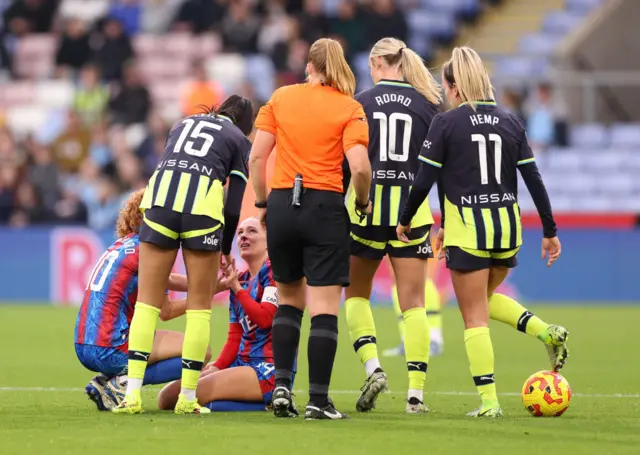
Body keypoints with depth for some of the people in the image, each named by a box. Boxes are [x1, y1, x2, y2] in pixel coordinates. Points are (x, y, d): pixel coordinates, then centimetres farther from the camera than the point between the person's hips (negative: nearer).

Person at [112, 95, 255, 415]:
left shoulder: (183, 123, 30)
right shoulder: (239, 140, 19)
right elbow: (234, 205, 11)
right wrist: (225, 249, 24)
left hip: (160, 196, 3)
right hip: (204, 204, -3)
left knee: (147, 300, 5)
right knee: (200, 305, 8)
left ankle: (133, 393, -4)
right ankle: (188, 397, 4)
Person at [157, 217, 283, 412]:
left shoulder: (272, 271, -4)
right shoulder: (240, 280, 20)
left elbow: (265, 319, -18)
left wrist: (236, 287, -13)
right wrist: (215, 369, 1)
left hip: (268, 369, -9)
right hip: (242, 363, 9)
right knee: (167, 396, -4)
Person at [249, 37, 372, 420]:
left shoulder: (280, 98, 7)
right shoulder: (349, 109, -2)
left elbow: (257, 157, 4)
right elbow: (360, 167, -14)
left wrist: (262, 203, 14)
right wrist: (363, 202, 4)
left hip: (282, 203, 3)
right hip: (325, 207, -3)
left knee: (290, 299, 19)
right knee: (325, 306, 0)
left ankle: (282, 384, 7)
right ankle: (319, 399, -5)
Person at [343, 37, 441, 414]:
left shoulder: (362, 103, -1)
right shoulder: (428, 105, 3)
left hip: (368, 205, -1)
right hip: (413, 209, 1)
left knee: (357, 293, 17)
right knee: (414, 302, 4)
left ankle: (373, 368, -3)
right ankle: (416, 392, -2)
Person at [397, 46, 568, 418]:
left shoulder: (446, 123, -8)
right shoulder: (510, 123, 5)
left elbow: (424, 181, -8)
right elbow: (534, 180, 4)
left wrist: (406, 220, 7)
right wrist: (550, 231, 10)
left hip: (467, 229, -5)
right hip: (507, 226, 5)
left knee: (475, 317, 2)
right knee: (485, 298, 27)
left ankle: (489, 401, -1)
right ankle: (547, 332, 6)